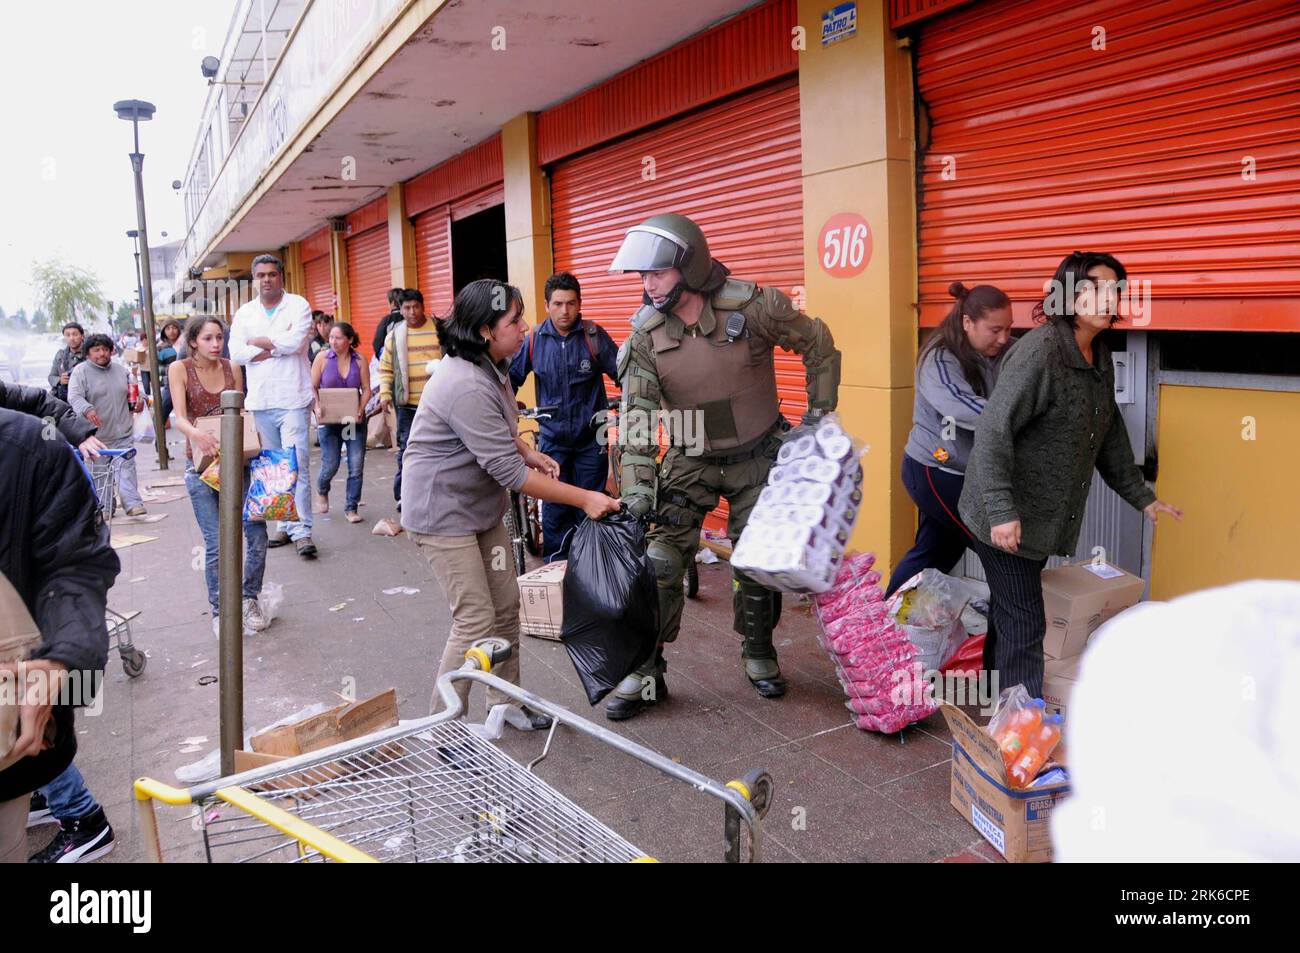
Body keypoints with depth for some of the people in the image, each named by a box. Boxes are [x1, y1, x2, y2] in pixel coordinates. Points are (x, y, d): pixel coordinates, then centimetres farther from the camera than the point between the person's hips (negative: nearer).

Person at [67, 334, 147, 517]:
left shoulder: (121, 370, 12)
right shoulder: (80, 371, -4)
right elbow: (75, 397, -16)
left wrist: (139, 399, 4)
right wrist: (87, 409, -36)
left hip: (122, 433, 3)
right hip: (96, 434, -3)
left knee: (127, 467, -3)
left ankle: (133, 503, -4)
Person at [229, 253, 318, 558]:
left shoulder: (298, 305, 1)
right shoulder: (245, 313, 13)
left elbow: (295, 341, -15)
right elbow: (235, 352, 0)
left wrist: (258, 341, -1)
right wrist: (279, 345, -9)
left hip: (292, 399, -5)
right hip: (260, 401, 5)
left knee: (297, 465, -11)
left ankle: (302, 530, -8)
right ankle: (284, 524, 17)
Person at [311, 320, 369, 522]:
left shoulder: (359, 360, 0)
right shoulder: (322, 358, -2)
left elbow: (366, 389, 2)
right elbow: (313, 388, 1)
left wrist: (360, 411, -12)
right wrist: (317, 408, -14)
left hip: (354, 420, 1)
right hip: (328, 419, -1)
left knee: (357, 465, -3)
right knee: (330, 464, -1)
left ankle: (351, 508, 10)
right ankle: (322, 491, 34)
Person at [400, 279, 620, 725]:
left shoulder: (491, 367, 3)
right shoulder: (467, 387, -29)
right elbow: (508, 471, -28)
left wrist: (528, 452, 2)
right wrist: (584, 499, -24)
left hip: (481, 503, 10)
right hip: (444, 513, -10)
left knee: (506, 607, 12)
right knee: (476, 621, -8)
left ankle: (505, 701, 29)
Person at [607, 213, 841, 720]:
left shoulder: (753, 307, -20)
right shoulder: (646, 335, -14)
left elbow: (818, 345, -5)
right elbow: (636, 414, -15)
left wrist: (819, 412, -3)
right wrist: (636, 486, -23)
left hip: (757, 457, -1)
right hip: (691, 462, 1)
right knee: (659, 562, -7)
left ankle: (759, 654, 33)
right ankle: (645, 671, 8)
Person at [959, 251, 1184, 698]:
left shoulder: (1099, 359, 10)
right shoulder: (1039, 351, -19)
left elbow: (1109, 434, 21)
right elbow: (994, 430, -24)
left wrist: (1140, 496, 24)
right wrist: (1002, 512, -29)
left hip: (1041, 518, 9)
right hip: (1006, 518, -9)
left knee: (1009, 616, 16)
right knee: (1023, 625, -6)